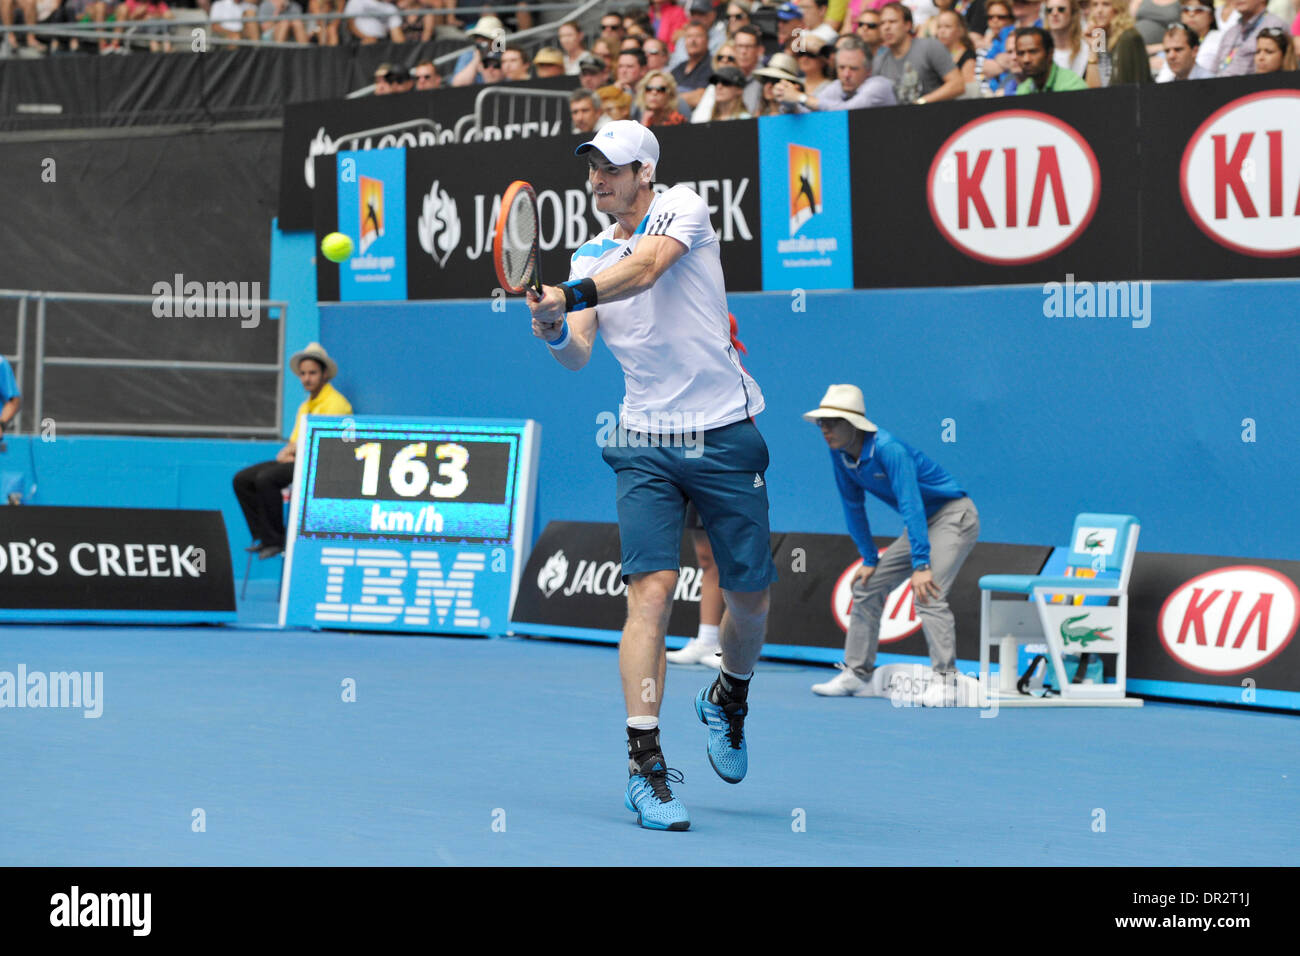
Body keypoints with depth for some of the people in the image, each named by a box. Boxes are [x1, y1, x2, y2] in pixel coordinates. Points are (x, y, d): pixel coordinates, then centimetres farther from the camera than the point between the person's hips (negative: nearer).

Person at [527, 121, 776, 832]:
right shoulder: (590, 257, 10)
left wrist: (570, 296, -37)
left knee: (749, 598, 6)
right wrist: (556, 331, -24)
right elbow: (580, 355, -2)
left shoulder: (683, 207, -3)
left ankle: (728, 699, 39)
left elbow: (645, 268, -24)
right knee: (651, 589, -15)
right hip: (645, 446, 2)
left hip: (724, 437, -2)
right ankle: (645, 766, -16)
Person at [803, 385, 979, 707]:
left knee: (927, 593, -26)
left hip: (954, 515, -9)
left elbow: (911, 505, -35)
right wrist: (869, 559, 7)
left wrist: (921, 566, -39)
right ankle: (856, 675, 15)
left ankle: (945, 681, -25)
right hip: (922, 524, 9)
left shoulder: (888, 449, -30)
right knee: (866, 587, 8)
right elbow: (853, 506, 8)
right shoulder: (840, 454, -5)